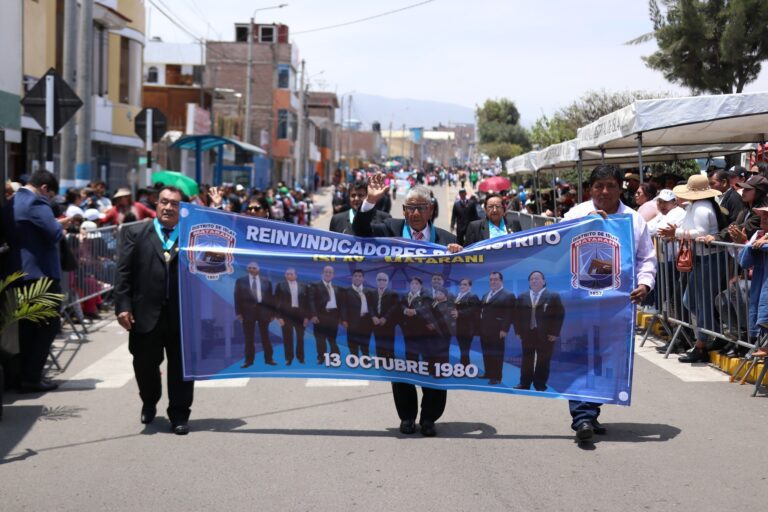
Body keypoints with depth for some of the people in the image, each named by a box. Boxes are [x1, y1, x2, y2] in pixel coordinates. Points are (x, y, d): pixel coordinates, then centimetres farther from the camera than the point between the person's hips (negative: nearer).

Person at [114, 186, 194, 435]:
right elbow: (123, 272, 0)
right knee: (144, 364, 13)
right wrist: (123, 306, -8)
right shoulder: (135, 233, 4)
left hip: (183, 314, -1)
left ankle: (179, 414, 19)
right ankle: (149, 402, 40)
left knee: (181, 366, 6)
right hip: (146, 312, 1)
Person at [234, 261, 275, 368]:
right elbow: (237, 297, 1)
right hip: (248, 311, 0)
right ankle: (249, 360, 8)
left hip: (263, 310, 1)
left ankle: (268, 359, 13)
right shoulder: (241, 281, 3)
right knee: (249, 337, 3)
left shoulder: (266, 281, 5)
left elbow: (270, 296, 6)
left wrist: (272, 312, 4)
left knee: (265, 336, 7)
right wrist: (238, 312, -6)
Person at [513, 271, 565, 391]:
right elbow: (517, 315, 11)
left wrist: (554, 333, -10)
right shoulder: (522, 298, 12)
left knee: (543, 362, 2)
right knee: (527, 361, 5)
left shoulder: (553, 296, 1)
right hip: (527, 334, 3)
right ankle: (524, 384, 9)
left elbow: (560, 315, -4)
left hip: (546, 335, -3)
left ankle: (540, 386, 10)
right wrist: (518, 331, 1)